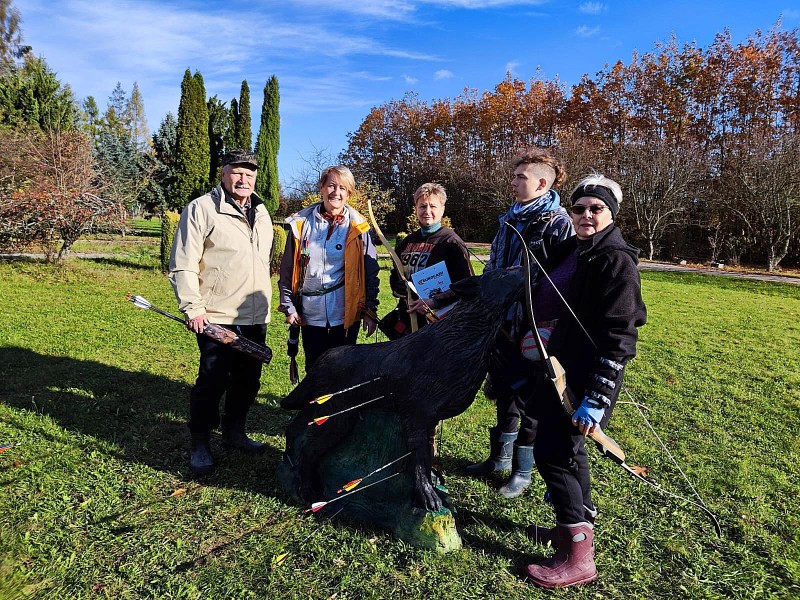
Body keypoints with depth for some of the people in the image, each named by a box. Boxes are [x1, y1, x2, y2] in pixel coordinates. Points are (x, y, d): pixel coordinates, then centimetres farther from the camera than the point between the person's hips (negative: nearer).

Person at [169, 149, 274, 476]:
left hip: (255, 319, 7)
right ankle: (200, 444, 18)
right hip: (216, 319, -6)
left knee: (248, 381, 15)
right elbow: (182, 265, -12)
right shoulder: (201, 209, -9)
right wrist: (192, 307, -17)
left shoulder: (261, 212, 13)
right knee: (212, 382, 0)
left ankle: (234, 432, 33)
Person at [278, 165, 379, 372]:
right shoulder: (301, 224, 2)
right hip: (310, 314, 2)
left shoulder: (357, 228, -1)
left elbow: (370, 273, 0)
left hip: (345, 314, -1)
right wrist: (289, 307, 1)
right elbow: (287, 270, 6)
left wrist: (370, 311, -4)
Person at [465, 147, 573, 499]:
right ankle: (500, 458, 35)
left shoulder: (558, 223, -12)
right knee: (503, 393, 18)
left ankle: (523, 470, 24)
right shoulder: (509, 220, 12)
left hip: (533, 328, -7)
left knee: (529, 399, 7)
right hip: (502, 323, 8)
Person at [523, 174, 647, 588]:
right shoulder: (568, 251, 10)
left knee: (551, 452, -6)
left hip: (585, 377, -9)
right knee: (565, 446, 18)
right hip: (556, 368, 9)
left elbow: (618, 337, -21)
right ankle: (579, 525, 37)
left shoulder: (615, 260, -15)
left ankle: (577, 558, 7)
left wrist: (596, 397, -24)